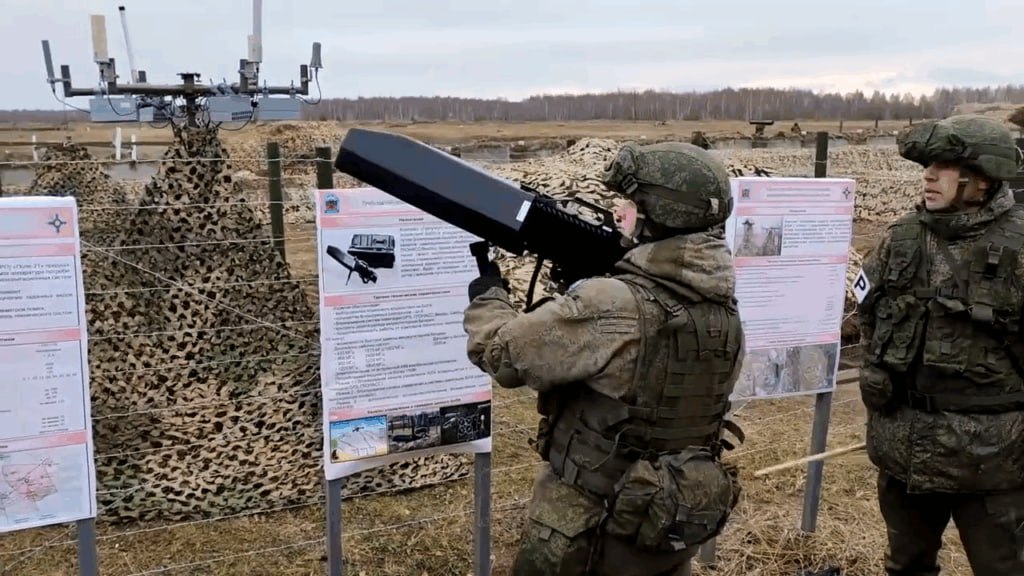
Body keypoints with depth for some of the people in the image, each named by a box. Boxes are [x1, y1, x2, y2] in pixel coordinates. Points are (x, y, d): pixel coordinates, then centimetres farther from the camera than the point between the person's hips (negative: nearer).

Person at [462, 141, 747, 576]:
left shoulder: (612, 307, -27)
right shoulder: (723, 308, -3)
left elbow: (502, 351, -19)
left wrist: (486, 290, 1)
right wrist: (585, 284, 5)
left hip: (596, 529, -6)